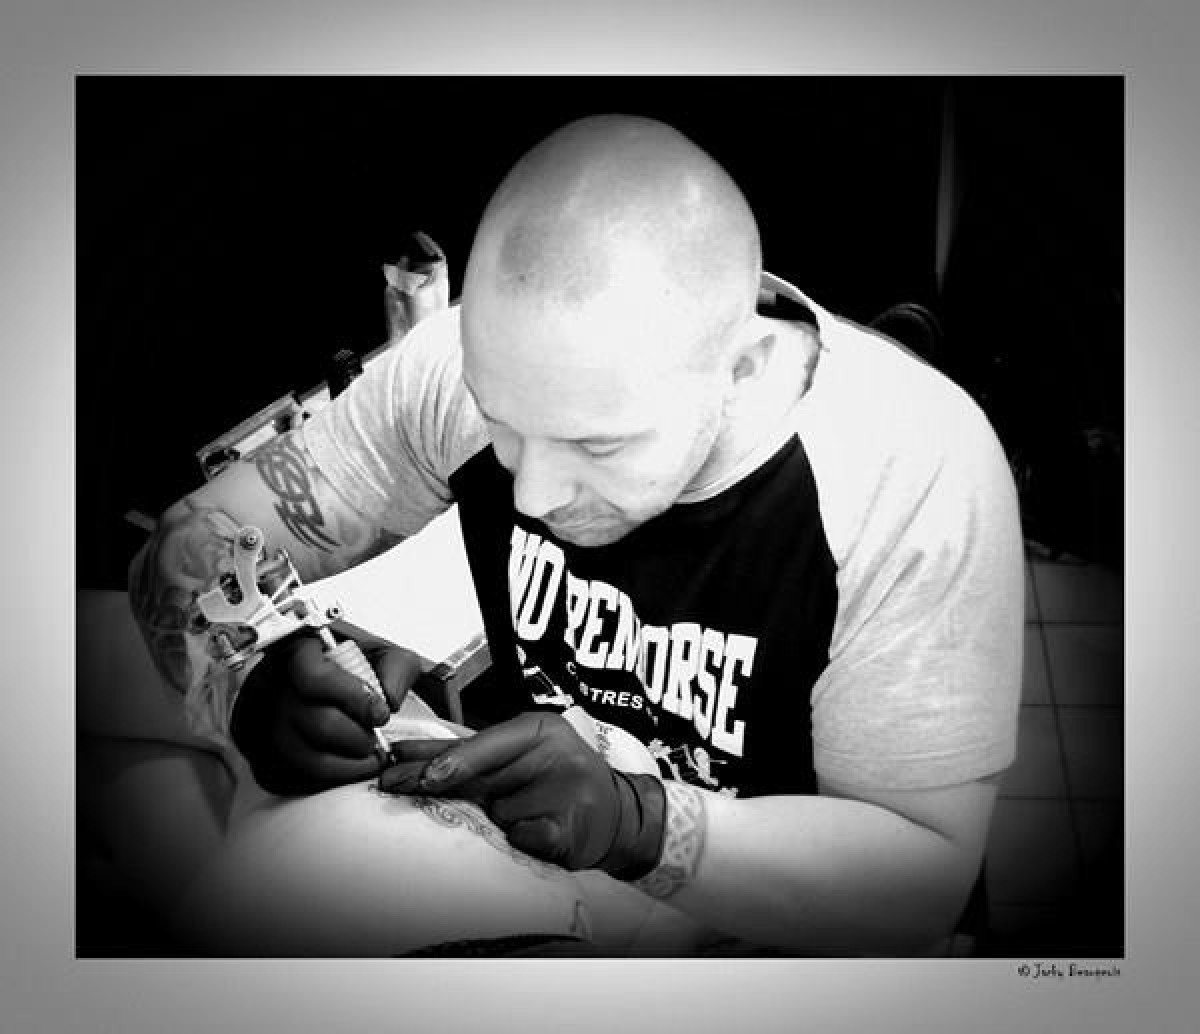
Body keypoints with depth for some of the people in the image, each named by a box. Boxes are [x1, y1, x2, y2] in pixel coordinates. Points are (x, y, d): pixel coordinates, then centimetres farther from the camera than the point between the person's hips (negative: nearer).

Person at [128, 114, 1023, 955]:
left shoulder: (919, 480, -25)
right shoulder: (491, 363, -17)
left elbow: (925, 881, -19)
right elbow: (196, 548, -9)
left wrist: (634, 824, -33)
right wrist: (258, 696, -29)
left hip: (766, 929, -1)